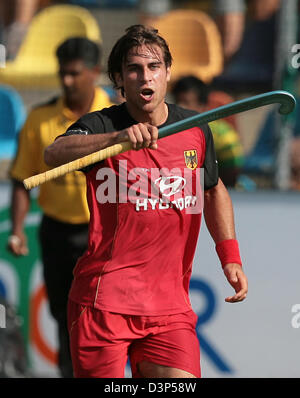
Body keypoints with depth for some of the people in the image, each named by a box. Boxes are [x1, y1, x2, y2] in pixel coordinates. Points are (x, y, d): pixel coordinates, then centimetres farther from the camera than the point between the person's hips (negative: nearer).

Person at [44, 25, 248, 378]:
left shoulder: (196, 130, 8)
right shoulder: (101, 126, -5)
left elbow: (214, 190, 26)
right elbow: (53, 154, -27)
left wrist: (230, 257, 16)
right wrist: (118, 137, -41)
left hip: (171, 305, 3)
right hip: (104, 302, -3)